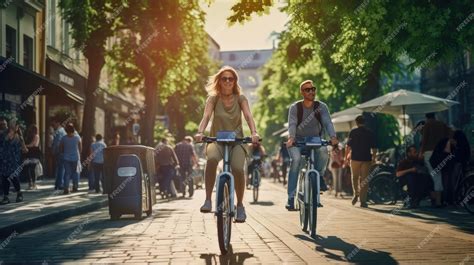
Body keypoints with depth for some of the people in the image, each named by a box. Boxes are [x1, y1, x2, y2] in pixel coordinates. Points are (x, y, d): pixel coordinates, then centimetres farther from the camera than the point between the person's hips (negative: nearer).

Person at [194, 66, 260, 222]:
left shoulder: (240, 99, 2)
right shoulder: (213, 98, 1)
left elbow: (248, 116, -12)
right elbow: (206, 116, -13)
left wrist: (254, 132, -32)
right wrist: (200, 132, -34)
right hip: (217, 140, 0)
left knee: (238, 168, -28)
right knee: (212, 159, -36)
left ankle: (240, 206, -6)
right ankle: (208, 200, -29)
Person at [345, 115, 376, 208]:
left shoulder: (353, 132, -2)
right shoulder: (370, 133, 4)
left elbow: (348, 146, -3)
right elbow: (374, 148, 4)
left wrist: (346, 156, 10)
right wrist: (373, 158, 15)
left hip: (355, 158, -1)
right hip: (366, 159, 1)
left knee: (355, 177, 18)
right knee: (364, 179, 3)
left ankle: (356, 194, 2)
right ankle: (363, 201, 0)